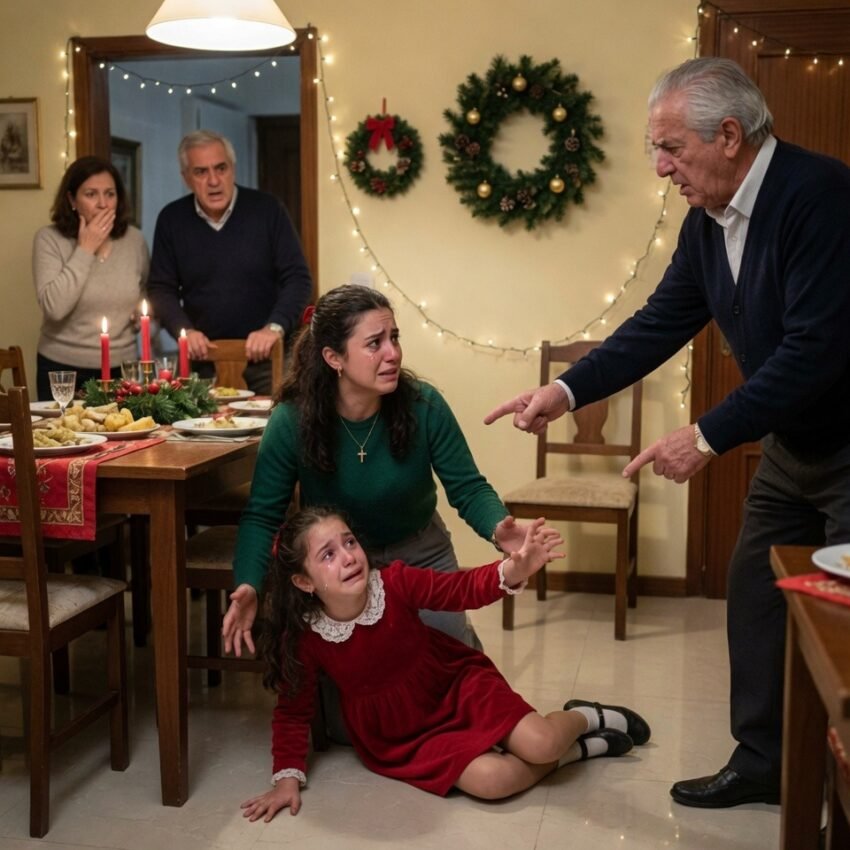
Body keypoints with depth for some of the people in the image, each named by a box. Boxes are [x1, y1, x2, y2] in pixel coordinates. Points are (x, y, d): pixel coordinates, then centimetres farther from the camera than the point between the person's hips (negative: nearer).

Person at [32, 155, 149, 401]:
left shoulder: (134, 239, 2)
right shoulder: (49, 239, -7)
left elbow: (148, 297, 18)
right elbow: (54, 307, -21)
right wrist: (85, 250, -18)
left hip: (122, 368, 3)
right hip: (63, 370, -2)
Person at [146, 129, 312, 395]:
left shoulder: (268, 210, -3)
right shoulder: (171, 219, 3)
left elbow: (297, 279, -4)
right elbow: (161, 288, 6)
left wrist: (275, 327, -19)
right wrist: (184, 330, -11)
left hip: (266, 356, -1)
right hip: (202, 359, 2)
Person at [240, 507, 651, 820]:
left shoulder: (395, 582, -19)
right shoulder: (303, 638, -18)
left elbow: (461, 589, -22)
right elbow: (293, 711, -7)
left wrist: (513, 570, -42)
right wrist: (288, 777, -17)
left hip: (456, 683, 1)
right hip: (401, 736, 0)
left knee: (540, 742, -21)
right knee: (492, 779, -25)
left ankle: (584, 718, 17)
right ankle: (576, 749, 5)